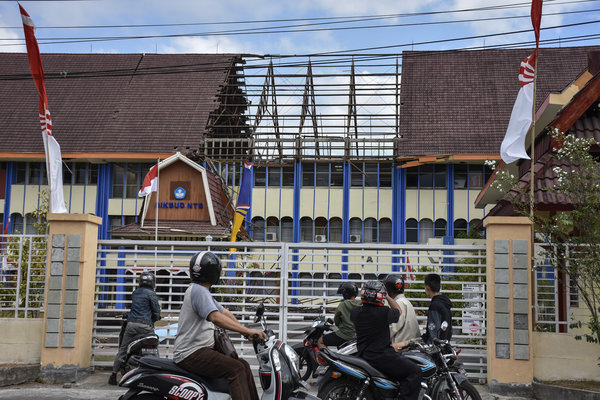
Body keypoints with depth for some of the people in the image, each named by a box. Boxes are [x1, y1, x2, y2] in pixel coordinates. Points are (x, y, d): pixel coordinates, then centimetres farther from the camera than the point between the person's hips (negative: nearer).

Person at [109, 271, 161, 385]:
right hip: (145, 326, -5)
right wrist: (154, 320, 14)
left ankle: (113, 375, 12)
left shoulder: (134, 293, 13)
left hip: (131, 324, 5)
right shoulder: (151, 294, -4)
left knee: (123, 349, 11)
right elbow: (156, 311, -3)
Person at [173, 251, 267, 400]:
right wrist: (247, 331, -33)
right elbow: (215, 317, -30)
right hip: (190, 354, -11)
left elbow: (224, 311, 20)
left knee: (243, 365, 10)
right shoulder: (198, 290, -16)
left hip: (201, 350, 11)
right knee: (236, 369, -22)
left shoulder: (201, 291, 18)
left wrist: (244, 330, 10)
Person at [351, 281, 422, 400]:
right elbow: (398, 310, 3)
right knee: (415, 371, -7)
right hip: (381, 356, -8)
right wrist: (387, 297, 16)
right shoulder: (384, 313, -18)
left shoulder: (356, 312, -1)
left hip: (363, 353, 8)